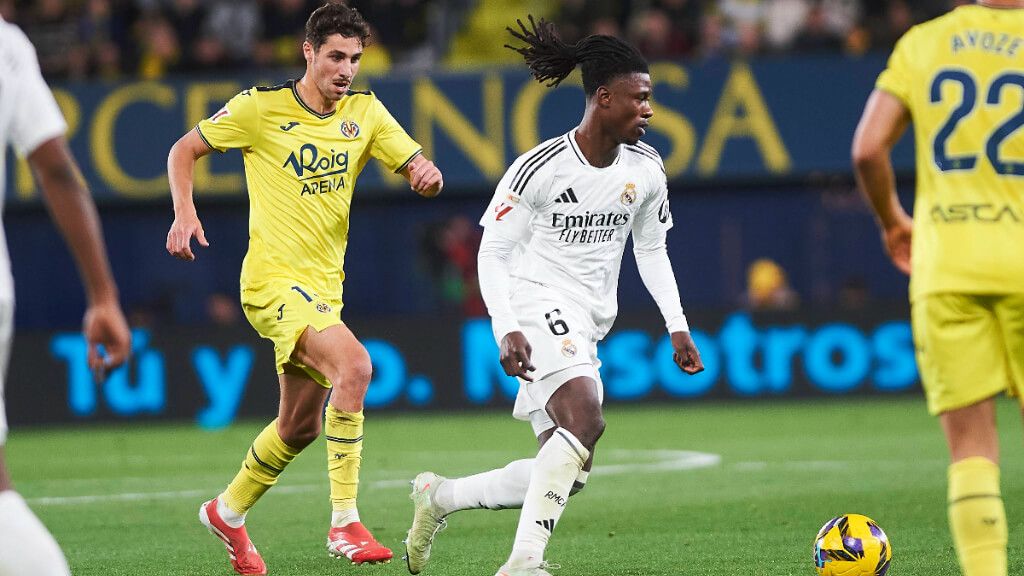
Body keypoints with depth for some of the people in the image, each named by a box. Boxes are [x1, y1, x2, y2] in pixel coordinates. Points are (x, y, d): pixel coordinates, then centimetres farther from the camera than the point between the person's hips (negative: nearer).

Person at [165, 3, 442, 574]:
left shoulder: (365, 112, 5)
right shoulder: (260, 107, -8)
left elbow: (419, 170, 2)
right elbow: (184, 150, 2)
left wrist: (429, 173, -23)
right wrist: (185, 213, -13)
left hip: (323, 286, 7)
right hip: (273, 280, -7)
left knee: (301, 426, 16)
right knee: (354, 364, -29)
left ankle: (228, 511, 42)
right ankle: (345, 523, -27)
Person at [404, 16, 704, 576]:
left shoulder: (645, 169, 3)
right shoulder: (540, 167, -14)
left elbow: (651, 250, 18)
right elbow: (492, 254, -10)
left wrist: (676, 325, 8)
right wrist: (507, 330, -24)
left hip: (584, 328, 7)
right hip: (536, 304, -7)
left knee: (567, 471, 4)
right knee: (584, 418, -31)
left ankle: (439, 496, 23)